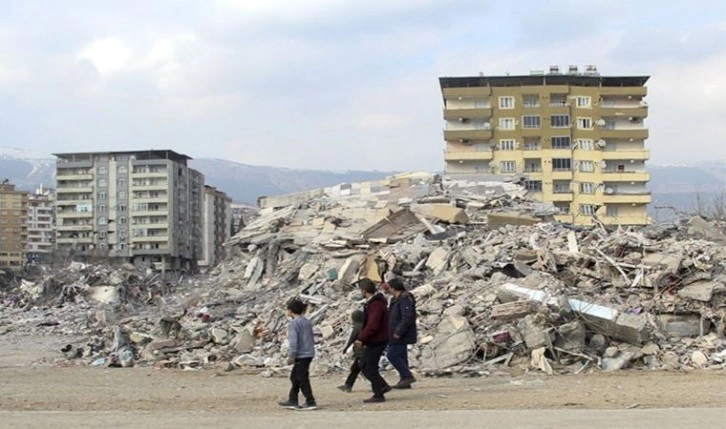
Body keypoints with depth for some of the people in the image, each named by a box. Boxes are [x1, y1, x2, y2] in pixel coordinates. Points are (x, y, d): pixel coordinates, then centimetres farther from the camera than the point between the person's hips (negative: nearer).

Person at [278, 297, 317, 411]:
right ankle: (292, 401, 22)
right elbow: (312, 339, 19)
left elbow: (293, 341, -19)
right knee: (294, 377, 18)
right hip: (309, 353, 9)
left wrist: (291, 356, -17)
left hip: (301, 355, -9)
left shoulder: (293, 323, -13)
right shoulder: (307, 322, 13)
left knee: (302, 379, -4)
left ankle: (310, 402, -3)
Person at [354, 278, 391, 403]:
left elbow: (372, 325, -28)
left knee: (370, 368, -2)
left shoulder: (376, 305, -22)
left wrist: (361, 339, -21)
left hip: (376, 341, -10)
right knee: (364, 365, 16)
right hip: (373, 341, 10)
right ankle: (382, 386, 18)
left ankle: (378, 395, 5)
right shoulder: (372, 302, 12)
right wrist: (361, 338, 16)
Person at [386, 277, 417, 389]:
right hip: (400, 335, 10)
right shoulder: (396, 299, 15)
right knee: (401, 356, 12)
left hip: (400, 335, -10)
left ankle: (407, 376, -10)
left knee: (392, 355, -12)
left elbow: (407, 318, -26)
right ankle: (405, 381, 15)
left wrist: (398, 332, -25)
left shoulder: (405, 299, -18)